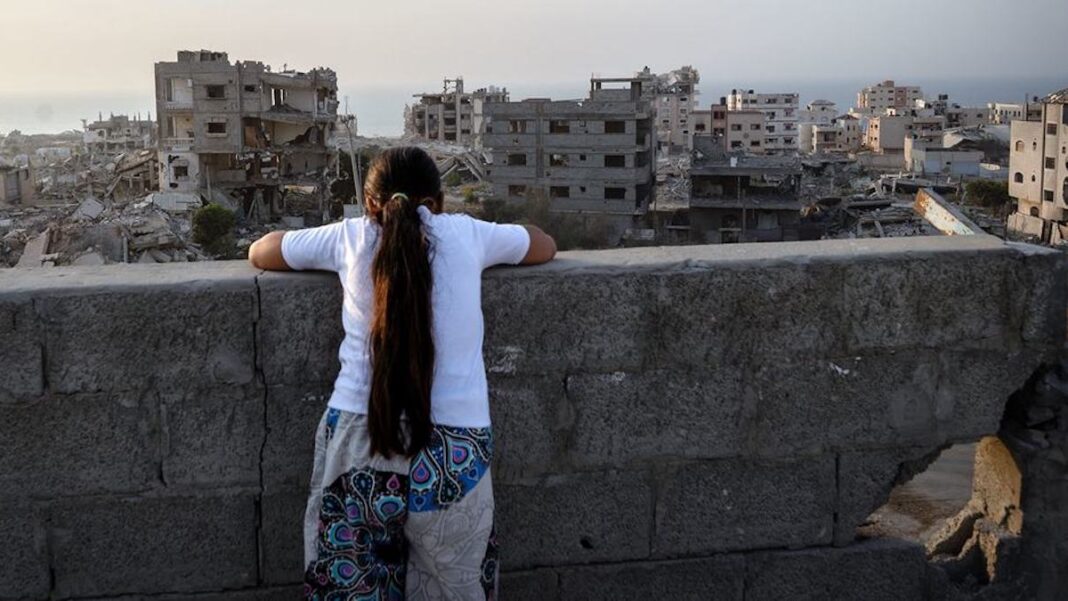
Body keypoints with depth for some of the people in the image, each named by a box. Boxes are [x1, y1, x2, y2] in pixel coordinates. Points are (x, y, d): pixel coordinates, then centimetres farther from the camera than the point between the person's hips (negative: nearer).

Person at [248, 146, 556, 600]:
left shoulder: (352, 236, 9)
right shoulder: (464, 233, 9)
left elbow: (259, 253, 26)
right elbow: (546, 247, 28)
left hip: (355, 443, 1)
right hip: (451, 454, 0)